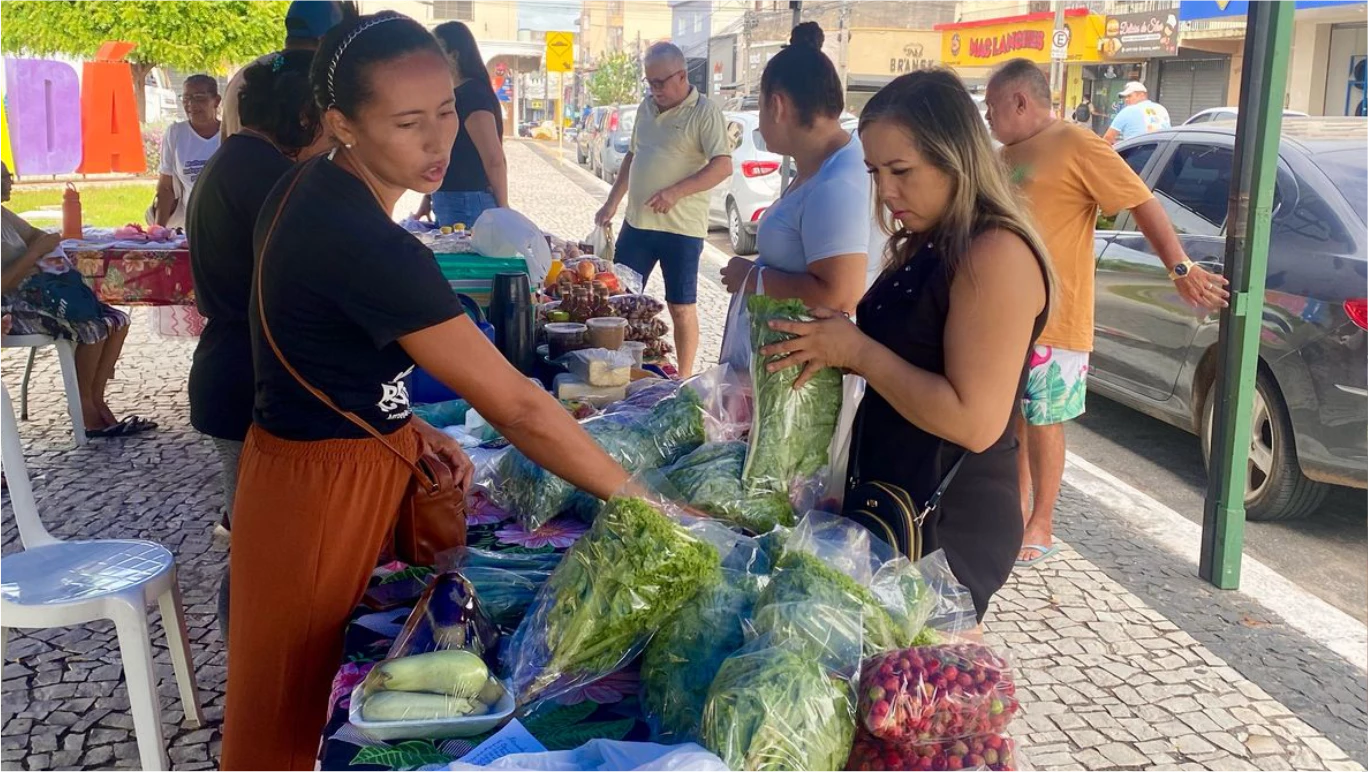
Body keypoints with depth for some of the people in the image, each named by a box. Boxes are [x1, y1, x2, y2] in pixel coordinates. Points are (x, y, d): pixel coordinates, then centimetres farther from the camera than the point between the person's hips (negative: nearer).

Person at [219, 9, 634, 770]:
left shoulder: (310, 189, -1)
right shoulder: (367, 245, -30)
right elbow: (517, 407, -29)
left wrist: (404, 424, -1)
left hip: (319, 461, 9)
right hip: (326, 490, -9)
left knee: (317, 691, 24)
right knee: (301, 709, 12)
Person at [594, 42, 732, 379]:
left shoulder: (705, 112, -10)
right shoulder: (646, 107, 12)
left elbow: (723, 166, -20)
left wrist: (676, 192, -29)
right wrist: (612, 203, 17)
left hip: (681, 228, -7)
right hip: (636, 223, 7)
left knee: (682, 307, 2)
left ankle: (684, 378, 12)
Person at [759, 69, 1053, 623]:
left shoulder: (996, 254, -20)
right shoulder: (925, 249, 10)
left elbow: (976, 421, -25)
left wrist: (858, 352, -19)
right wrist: (834, 350, 0)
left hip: (950, 526, -9)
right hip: (891, 501, 9)